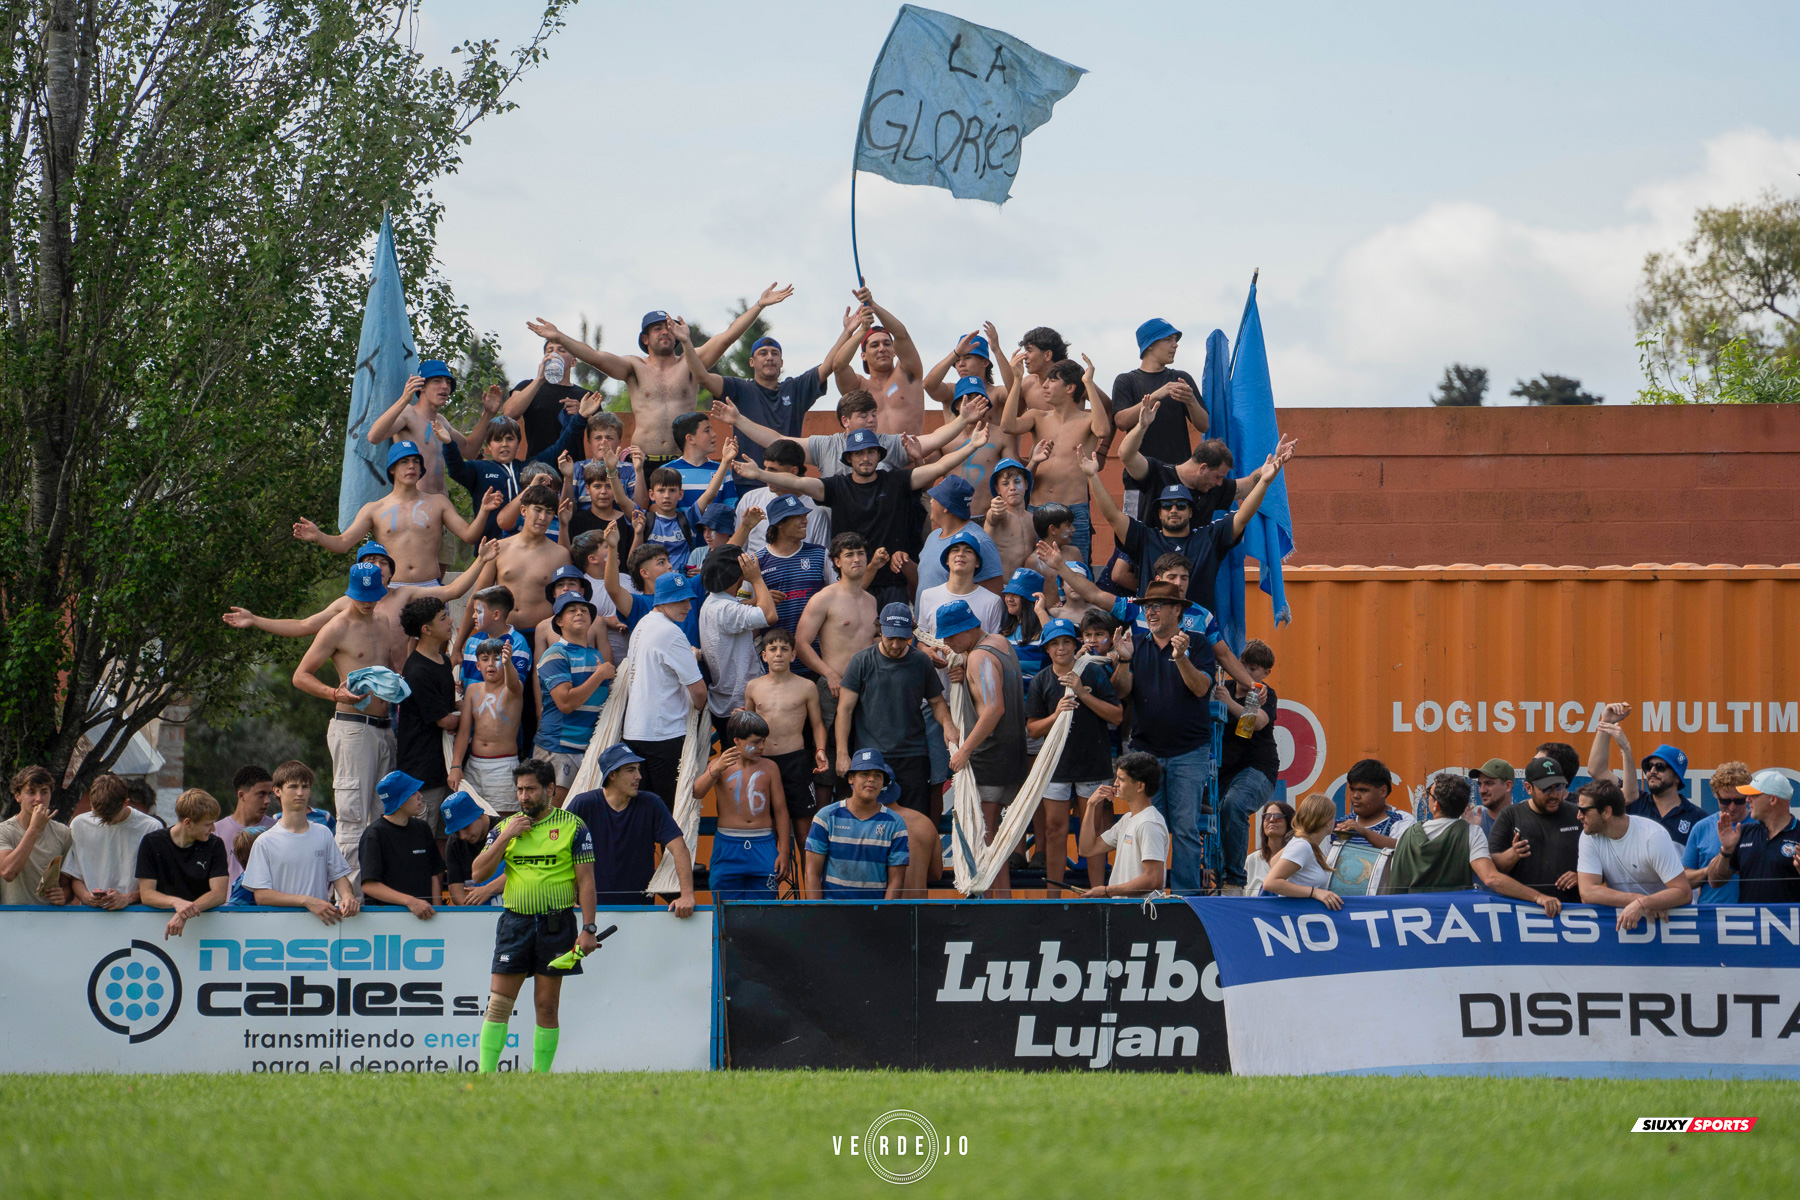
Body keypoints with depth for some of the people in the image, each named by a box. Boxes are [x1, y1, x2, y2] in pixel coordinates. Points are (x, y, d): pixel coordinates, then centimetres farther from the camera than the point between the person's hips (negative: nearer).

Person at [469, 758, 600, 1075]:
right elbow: (478, 872, 4)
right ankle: (485, 1075, -6)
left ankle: (540, 1075, 7)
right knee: (498, 1003, -5)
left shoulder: (572, 826, 1)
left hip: (556, 924, -2)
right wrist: (505, 837, -6)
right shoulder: (506, 827, 10)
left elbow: (586, 880, -1)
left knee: (547, 1006, 1)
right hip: (515, 921, 2)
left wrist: (588, 929, -9)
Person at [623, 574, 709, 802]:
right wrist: (699, 706, 7)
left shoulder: (642, 626, 14)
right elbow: (698, 689, -14)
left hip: (633, 731, 9)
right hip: (663, 732, -9)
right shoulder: (670, 633, -14)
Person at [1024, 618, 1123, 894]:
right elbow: (1033, 729, 5)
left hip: (1093, 762, -2)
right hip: (1056, 764, 2)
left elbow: (1117, 716, -5)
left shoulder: (1094, 673, -1)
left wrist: (1083, 694, -14)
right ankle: (1054, 891, 6)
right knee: (1055, 827, 1)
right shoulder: (1041, 681, 5)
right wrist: (1056, 715, -15)